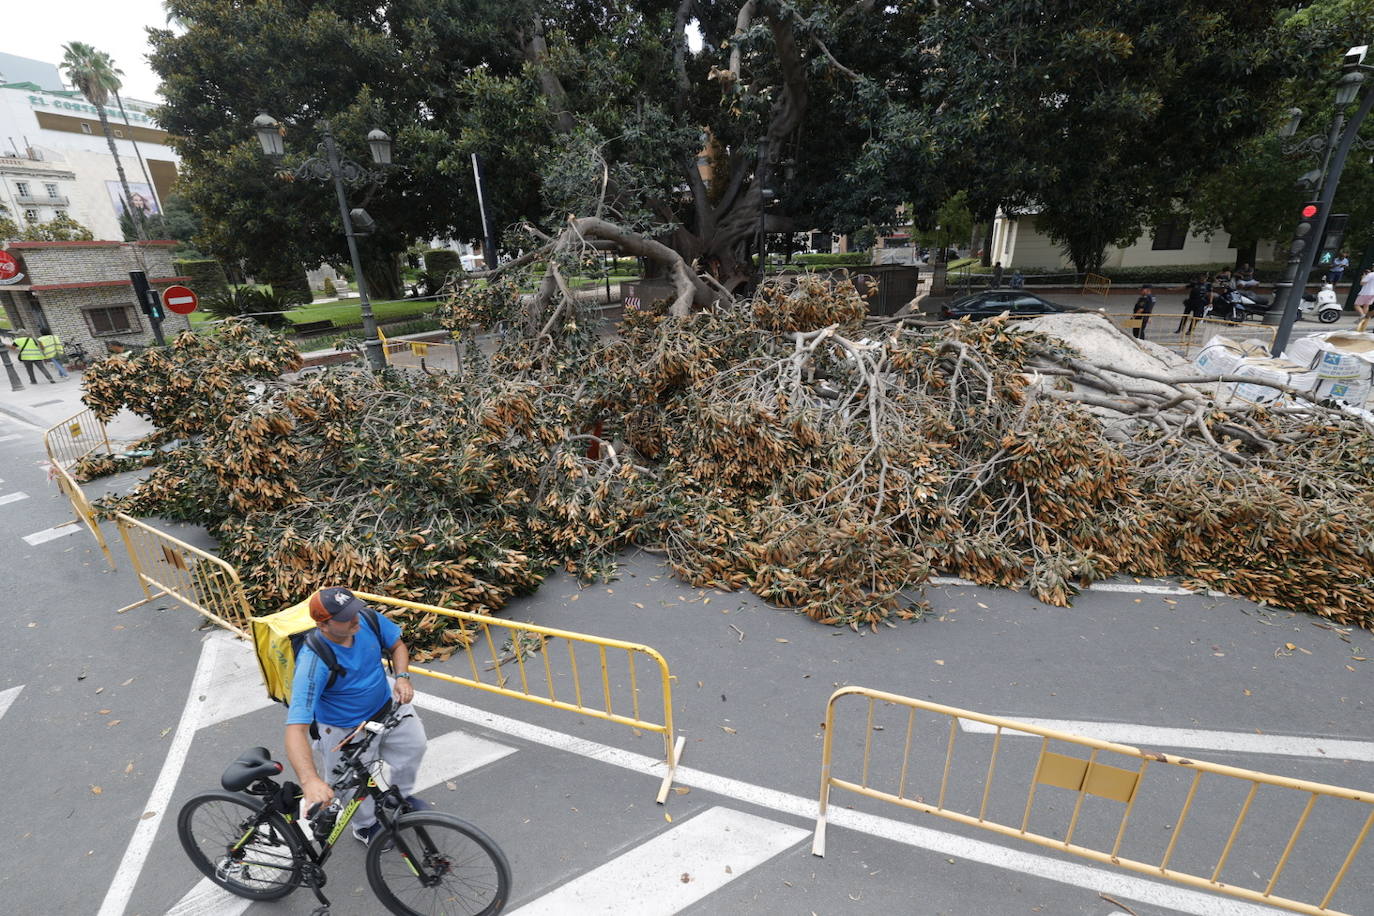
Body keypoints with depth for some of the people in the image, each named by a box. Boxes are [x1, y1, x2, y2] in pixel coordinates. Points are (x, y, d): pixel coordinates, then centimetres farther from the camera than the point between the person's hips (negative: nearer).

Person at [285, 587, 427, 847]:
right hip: (347, 731, -4)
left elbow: (397, 645, -3)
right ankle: (365, 826, 50)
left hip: (388, 705, 5)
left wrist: (402, 677, -20)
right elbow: (296, 729, -40)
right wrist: (309, 781, -52)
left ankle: (401, 796, 51)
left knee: (415, 746, 20)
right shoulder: (313, 662, -37)